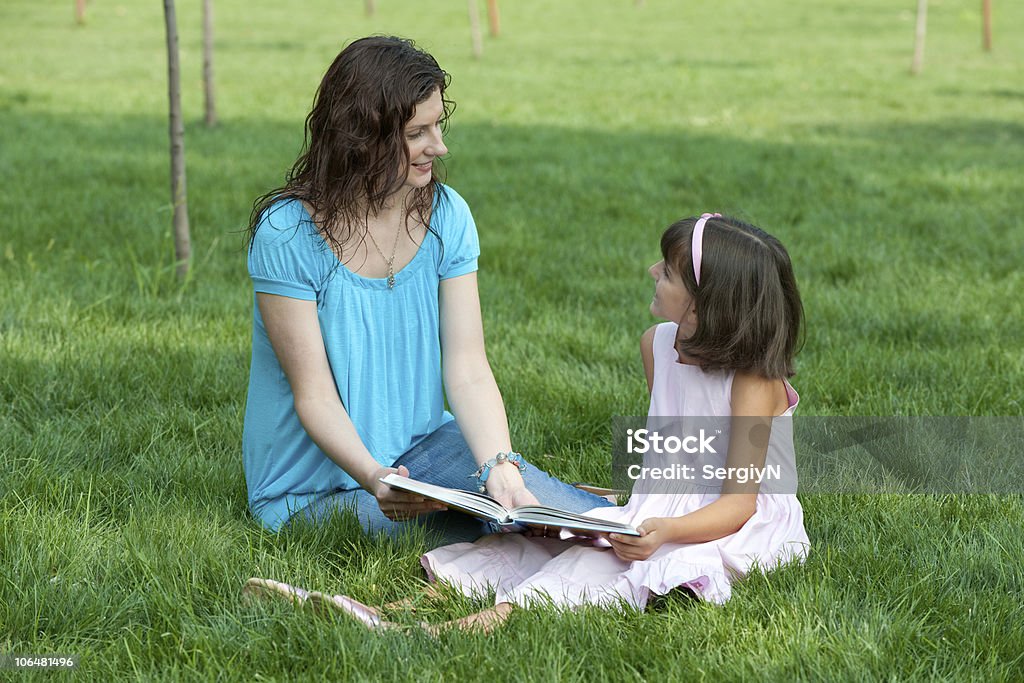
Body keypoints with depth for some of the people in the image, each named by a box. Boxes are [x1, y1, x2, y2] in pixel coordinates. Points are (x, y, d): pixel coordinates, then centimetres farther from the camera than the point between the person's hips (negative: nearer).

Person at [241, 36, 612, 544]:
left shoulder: (446, 216, -3)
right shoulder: (287, 235, -17)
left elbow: (468, 372, -9)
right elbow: (314, 396, -18)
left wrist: (499, 466, -28)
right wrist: (374, 478, -37)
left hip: (420, 447, 4)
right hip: (313, 489, -4)